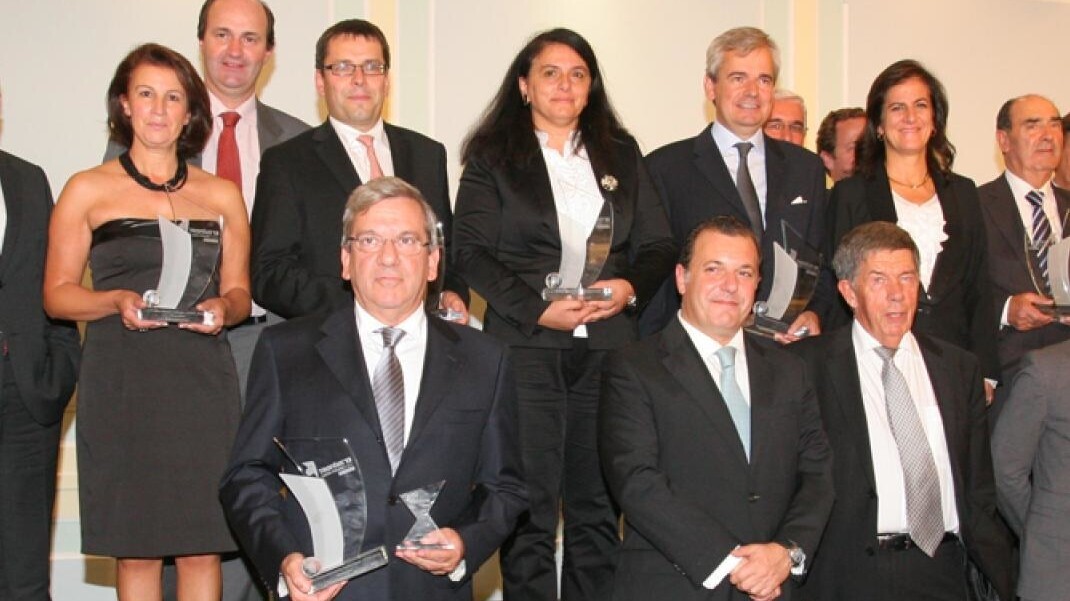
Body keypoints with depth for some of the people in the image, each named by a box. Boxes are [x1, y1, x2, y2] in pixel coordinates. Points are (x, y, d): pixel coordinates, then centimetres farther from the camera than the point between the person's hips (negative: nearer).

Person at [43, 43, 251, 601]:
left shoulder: (222, 195, 14)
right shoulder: (87, 190, 8)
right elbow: (57, 294, 5)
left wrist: (223, 308, -7)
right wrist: (117, 301, -13)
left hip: (202, 382, 2)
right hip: (121, 384, -1)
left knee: (203, 545, -2)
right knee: (136, 549, -1)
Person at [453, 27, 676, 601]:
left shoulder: (622, 155, 17)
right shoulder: (492, 157, 7)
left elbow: (658, 244, 14)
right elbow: (471, 249, -2)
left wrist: (631, 287, -7)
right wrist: (538, 310, -13)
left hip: (609, 345, 3)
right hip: (526, 345, -3)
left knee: (599, 504, 5)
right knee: (529, 504, -3)